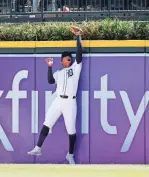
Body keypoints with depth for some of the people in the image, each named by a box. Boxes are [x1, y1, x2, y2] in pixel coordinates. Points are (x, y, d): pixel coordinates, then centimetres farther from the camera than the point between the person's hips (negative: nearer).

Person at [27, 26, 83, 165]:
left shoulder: (75, 67, 9)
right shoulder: (58, 73, 16)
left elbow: (79, 53, -3)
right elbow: (50, 81, -3)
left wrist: (78, 36, -8)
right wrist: (50, 67, -10)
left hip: (70, 102, -3)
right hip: (58, 101, 3)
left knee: (71, 130, 0)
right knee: (46, 124, -2)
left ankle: (70, 155, 12)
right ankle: (38, 148, 3)